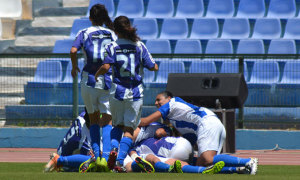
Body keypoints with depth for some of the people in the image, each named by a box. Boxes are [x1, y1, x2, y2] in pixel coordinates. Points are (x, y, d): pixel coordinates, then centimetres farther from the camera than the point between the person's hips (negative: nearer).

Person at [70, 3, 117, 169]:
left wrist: (74, 67, 5)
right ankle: (106, 154, -18)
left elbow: (73, 51, -12)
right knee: (106, 121, 1)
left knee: (94, 119, 15)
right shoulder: (112, 35, 7)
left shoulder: (84, 33, 4)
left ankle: (96, 153, 6)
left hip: (89, 79, 0)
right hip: (108, 81, 0)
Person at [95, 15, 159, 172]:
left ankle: (114, 148, -9)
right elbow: (153, 67, -2)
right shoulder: (139, 46, 0)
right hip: (135, 93, 0)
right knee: (129, 129, 3)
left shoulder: (112, 47, -1)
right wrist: (153, 63, 21)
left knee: (117, 125, 19)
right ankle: (120, 161, -13)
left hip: (117, 92, 1)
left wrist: (97, 74, 5)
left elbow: (106, 67, -15)